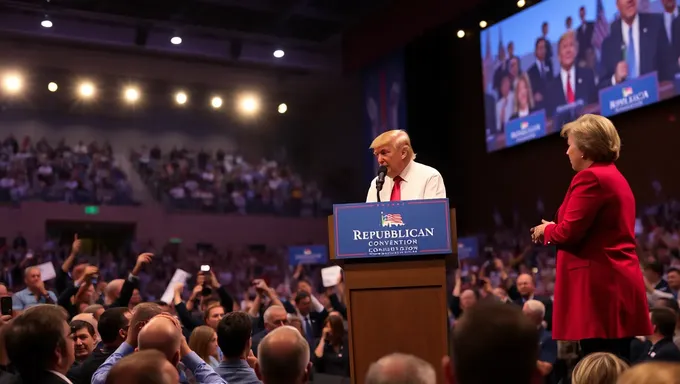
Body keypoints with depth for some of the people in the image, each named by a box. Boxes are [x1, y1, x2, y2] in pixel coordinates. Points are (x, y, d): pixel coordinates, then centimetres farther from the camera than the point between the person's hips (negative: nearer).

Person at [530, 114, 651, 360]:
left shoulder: (590, 177, -11)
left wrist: (546, 230, 4)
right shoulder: (615, 178, 19)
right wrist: (552, 231, 14)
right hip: (620, 284, 10)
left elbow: (569, 232, -16)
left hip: (599, 284, -10)